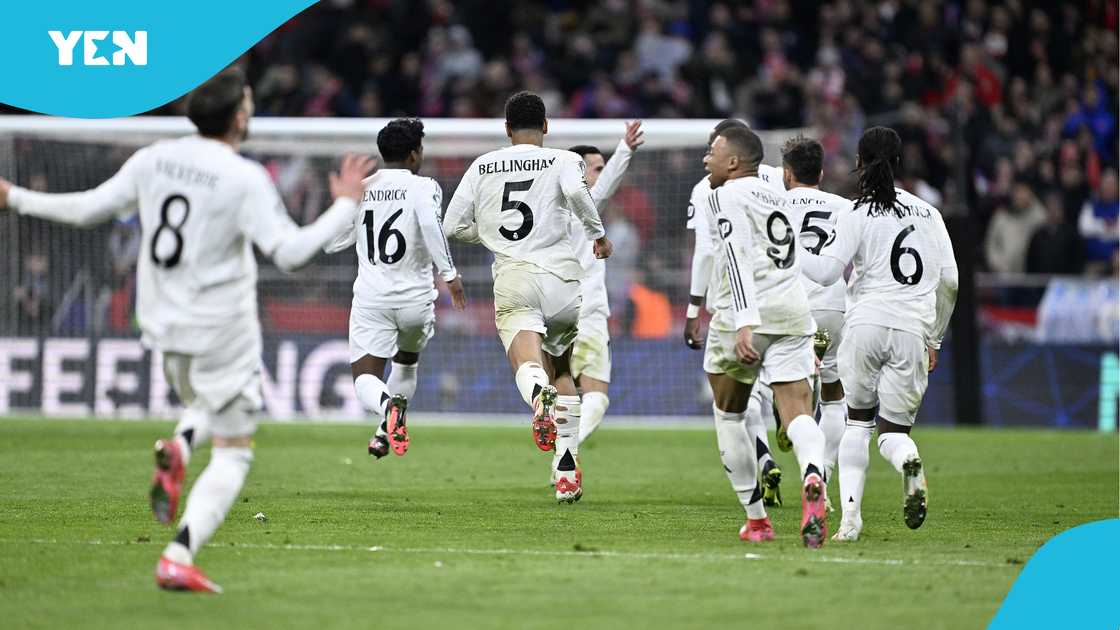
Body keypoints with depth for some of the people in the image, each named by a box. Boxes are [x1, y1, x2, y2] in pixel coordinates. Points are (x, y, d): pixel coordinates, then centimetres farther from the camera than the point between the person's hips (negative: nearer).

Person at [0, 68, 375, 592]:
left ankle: (178, 450, -1)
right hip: (221, 330, -6)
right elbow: (290, 251, -21)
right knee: (233, 453, 3)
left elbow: (88, 209, 7)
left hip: (162, 323, 6)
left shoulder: (152, 159, -1)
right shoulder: (244, 179, -17)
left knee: (204, 405, 34)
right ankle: (178, 558, -11)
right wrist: (345, 206, -12)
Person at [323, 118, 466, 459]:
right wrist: (449, 274, -19)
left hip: (371, 299, 0)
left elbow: (332, 242, 11)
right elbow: (430, 224, -25)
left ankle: (388, 405, -37)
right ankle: (385, 433, 29)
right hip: (415, 298, 0)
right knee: (407, 362, 28)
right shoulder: (424, 187, -5)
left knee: (365, 377, -4)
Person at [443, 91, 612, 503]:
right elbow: (577, 190, -16)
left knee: (529, 366, -19)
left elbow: (453, 225, 13)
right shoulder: (563, 160, 7)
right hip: (562, 276, 1)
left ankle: (539, 393, -58)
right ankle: (567, 468, 18)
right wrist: (597, 233, 0)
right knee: (564, 370, 21)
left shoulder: (482, 166, 14)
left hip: (513, 278, 0)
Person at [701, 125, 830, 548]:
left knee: (728, 413, 14)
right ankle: (813, 476, -38)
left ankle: (756, 520, 14)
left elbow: (737, 258, -16)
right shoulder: (776, 199, 22)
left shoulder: (725, 196, -2)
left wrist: (743, 323, -26)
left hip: (747, 315, -5)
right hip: (794, 312, 6)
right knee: (797, 411, -4)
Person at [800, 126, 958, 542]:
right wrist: (935, 339, 22)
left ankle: (850, 517, -2)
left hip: (866, 324, -2)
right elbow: (949, 280, 13)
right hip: (912, 332, 2)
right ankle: (908, 461, -31)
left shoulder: (857, 216, 0)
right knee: (893, 430, 8)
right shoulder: (929, 214, 14)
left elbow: (826, 271, -6)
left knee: (857, 422, 12)